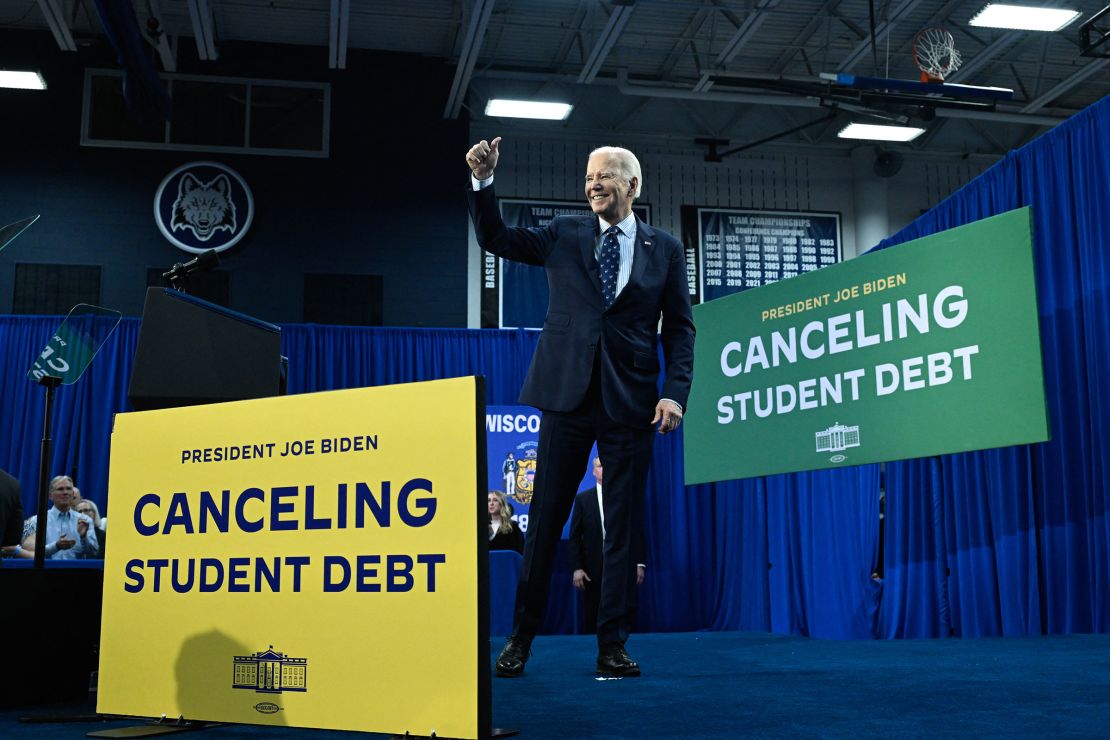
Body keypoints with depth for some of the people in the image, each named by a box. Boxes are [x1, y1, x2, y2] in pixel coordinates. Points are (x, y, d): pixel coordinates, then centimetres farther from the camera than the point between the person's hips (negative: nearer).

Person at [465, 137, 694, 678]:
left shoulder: (664, 249, 7)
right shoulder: (565, 234, 10)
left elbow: (678, 327, 5)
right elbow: (494, 238, 7)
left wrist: (675, 392, -6)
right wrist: (482, 181, -7)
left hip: (630, 401, 0)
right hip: (568, 394, 1)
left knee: (623, 527, 3)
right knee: (544, 520, 4)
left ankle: (612, 645, 11)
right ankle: (521, 637, 15)